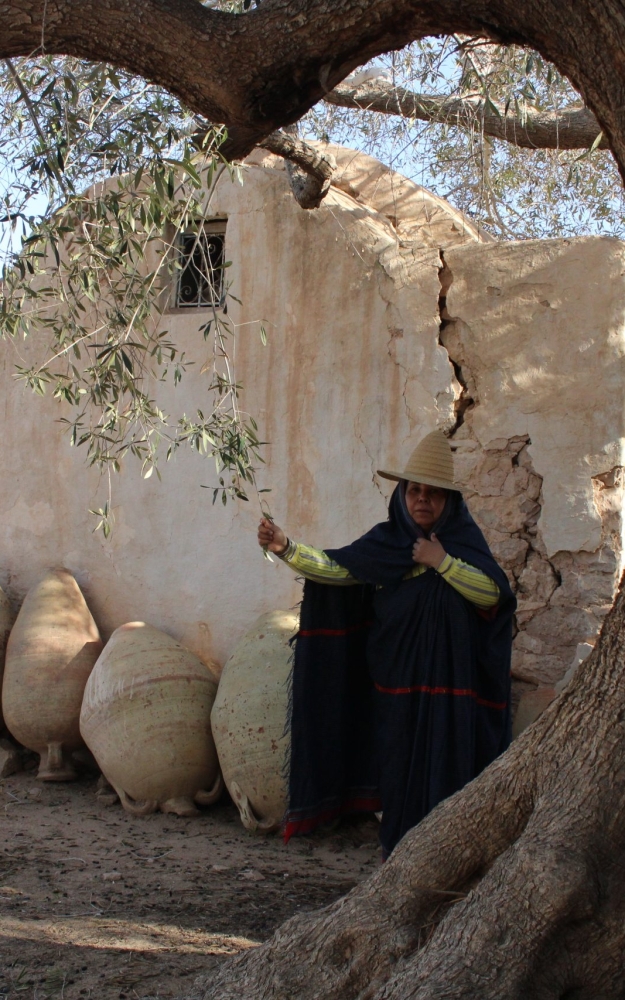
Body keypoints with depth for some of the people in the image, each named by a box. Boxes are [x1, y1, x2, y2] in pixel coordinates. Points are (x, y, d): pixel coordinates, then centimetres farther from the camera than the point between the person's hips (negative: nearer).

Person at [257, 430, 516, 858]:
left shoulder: (463, 538, 0)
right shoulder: (385, 542, 4)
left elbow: (493, 593, -11)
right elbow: (335, 568, -2)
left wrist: (443, 562, -16)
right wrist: (287, 547, -14)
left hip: (449, 684, -2)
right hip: (397, 682, 2)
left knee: (445, 771, -2)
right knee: (400, 765, 7)